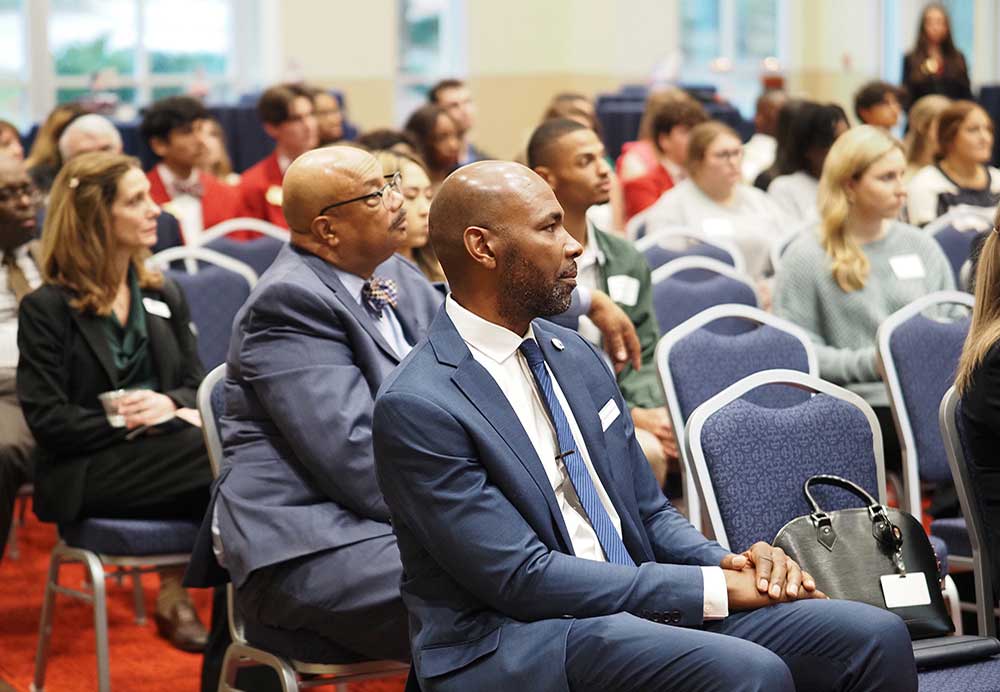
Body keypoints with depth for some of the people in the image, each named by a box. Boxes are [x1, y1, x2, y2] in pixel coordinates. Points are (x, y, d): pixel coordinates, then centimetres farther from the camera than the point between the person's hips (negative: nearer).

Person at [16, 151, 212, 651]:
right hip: (86, 475, -6)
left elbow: (196, 385, 14)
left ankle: (176, 593, -17)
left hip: (159, 450, 6)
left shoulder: (163, 296, 18)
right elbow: (46, 418, -7)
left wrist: (170, 404, -10)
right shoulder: (46, 308, 0)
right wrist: (125, 422, -17)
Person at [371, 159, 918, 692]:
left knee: (876, 637, -13)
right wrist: (715, 587, -17)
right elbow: (524, 577, -17)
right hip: (514, 645, -7)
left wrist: (732, 564, -4)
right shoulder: (417, 407, -12)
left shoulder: (574, 356, 13)